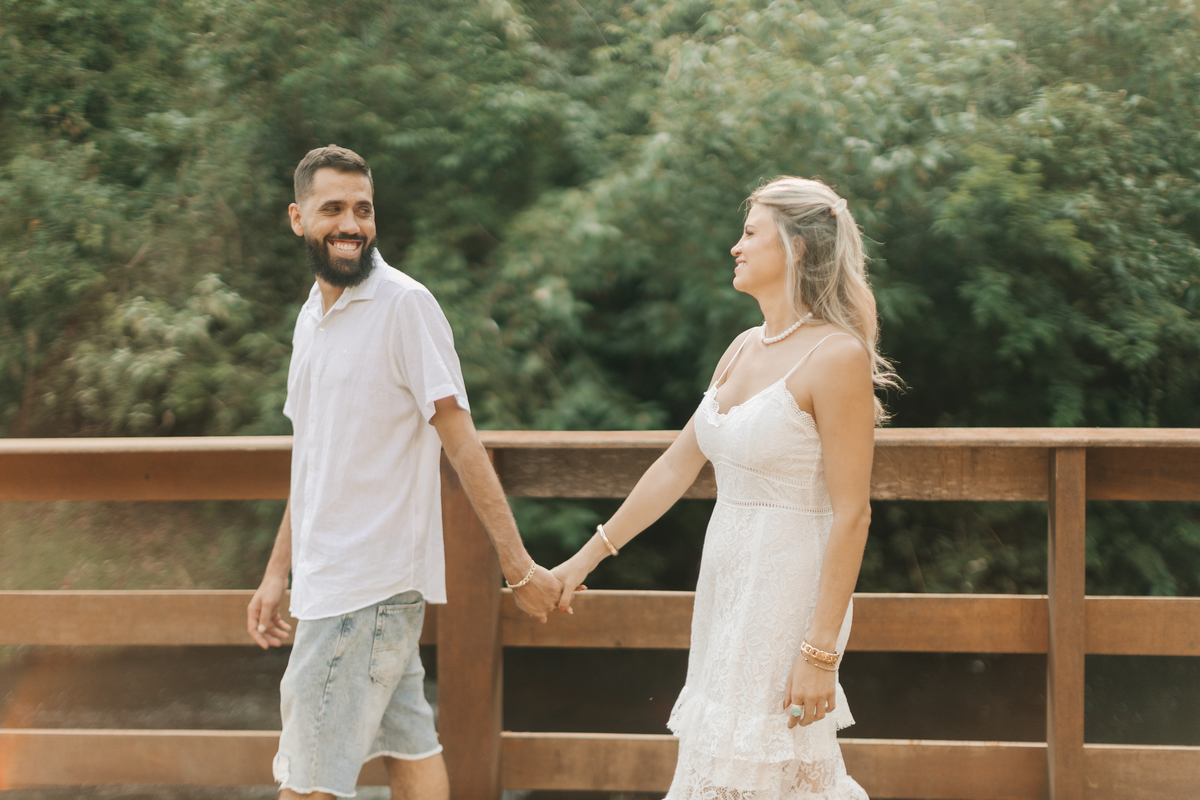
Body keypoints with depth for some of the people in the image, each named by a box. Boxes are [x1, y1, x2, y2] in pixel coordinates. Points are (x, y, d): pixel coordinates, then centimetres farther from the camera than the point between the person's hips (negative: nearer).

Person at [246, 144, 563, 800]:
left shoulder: (404, 305, -12)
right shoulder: (312, 317, 14)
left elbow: (461, 442, -15)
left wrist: (519, 567, -16)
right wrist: (277, 573, 21)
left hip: (370, 585, -8)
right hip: (328, 578, 8)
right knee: (408, 746, 12)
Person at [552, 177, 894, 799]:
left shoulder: (837, 356, -15)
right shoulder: (745, 349, 10)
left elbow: (851, 515, -17)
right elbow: (677, 465, 18)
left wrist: (821, 652, -20)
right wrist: (588, 556, 20)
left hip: (788, 588, -8)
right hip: (727, 579, 8)